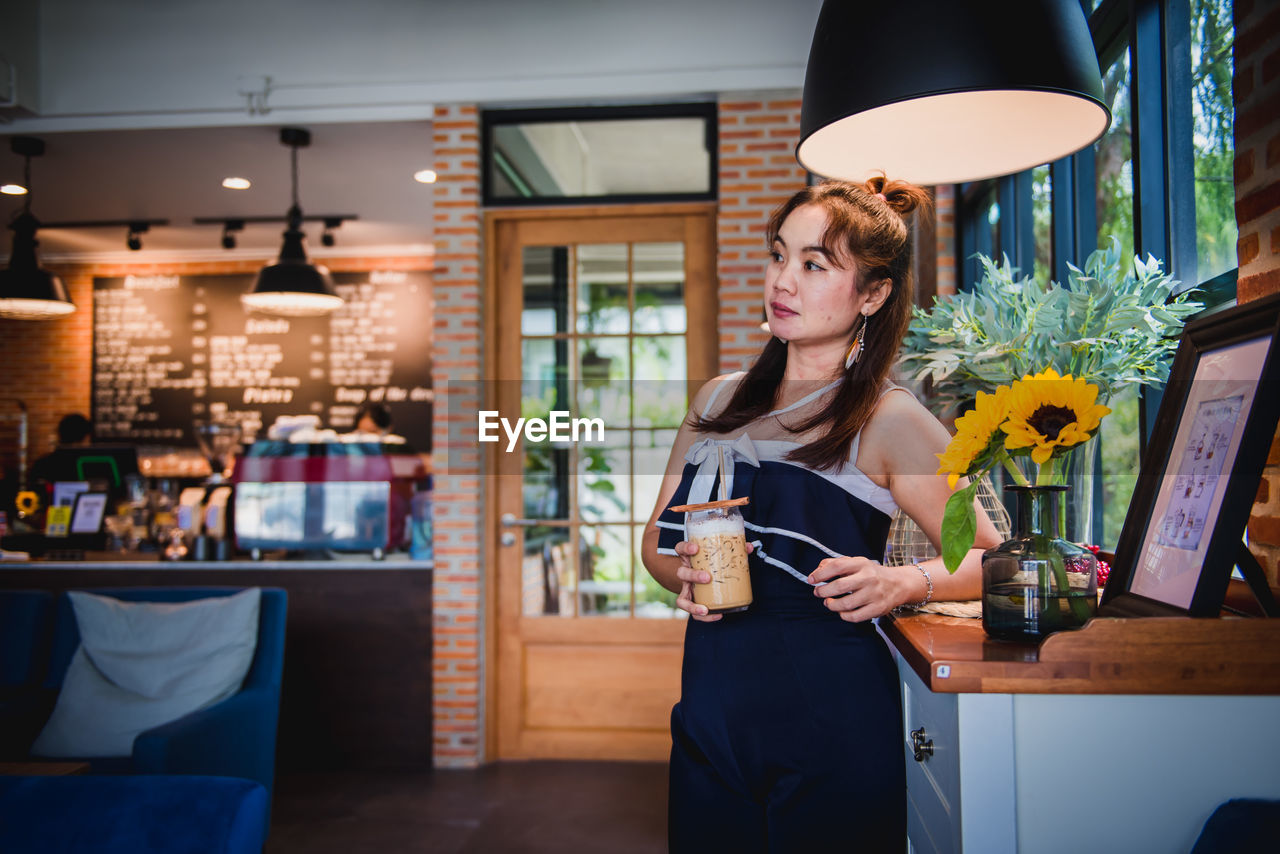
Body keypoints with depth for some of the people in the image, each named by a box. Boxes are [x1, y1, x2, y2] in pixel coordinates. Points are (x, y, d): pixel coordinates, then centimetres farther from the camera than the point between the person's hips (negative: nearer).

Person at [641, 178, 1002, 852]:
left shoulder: (889, 422, -7)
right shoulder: (719, 401, 8)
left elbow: (992, 559, -4)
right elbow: (657, 537, 13)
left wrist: (905, 583, -22)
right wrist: (682, 574, -8)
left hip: (832, 730, -4)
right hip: (711, 721, 4)